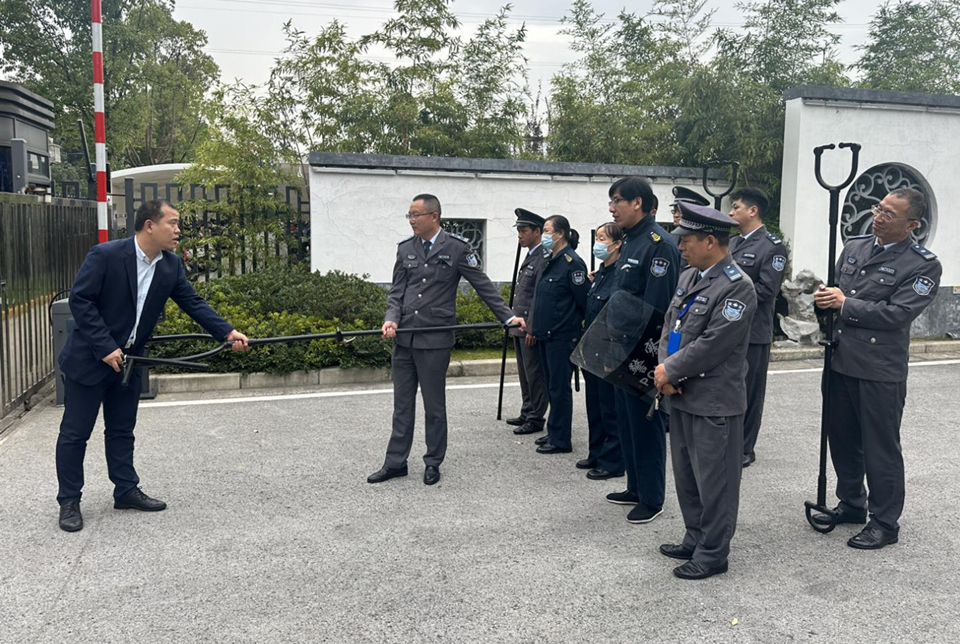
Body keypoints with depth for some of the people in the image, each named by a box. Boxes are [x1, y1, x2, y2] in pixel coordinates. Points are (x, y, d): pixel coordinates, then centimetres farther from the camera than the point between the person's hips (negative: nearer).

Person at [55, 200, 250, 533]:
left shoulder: (171, 265, -2)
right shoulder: (105, 255, -20)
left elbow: (192, 302, 0)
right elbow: (80, 300, -18)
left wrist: (227, 332, -12)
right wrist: (105, 348, -21)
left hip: (128, 359, 6)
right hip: (88, 358, -6)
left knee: (122, 430, 15)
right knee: (75, 432, 4)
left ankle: (126, 491, 26)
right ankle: (69, 501, 16)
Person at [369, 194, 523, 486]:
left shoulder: (456, 248, -4)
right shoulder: (405, 249, 9)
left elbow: (483, 285, 0)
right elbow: (396, 292, 11)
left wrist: (508, 316, -2)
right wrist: (392, 319, -7)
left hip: (435, 340, -4)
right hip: (403, 338, 5)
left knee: (434, 406, 7)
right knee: (402, 405, 12)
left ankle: (433, 463, 21)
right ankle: (396, 462, 21)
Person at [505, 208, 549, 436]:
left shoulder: (544, 258, -14)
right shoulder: (529, 257, 16)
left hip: (531, 328, -10)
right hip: (520, 326, 10)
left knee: (534, 374, -1)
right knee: (524, 373, 16)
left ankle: (536, 418, 7)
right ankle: (527, 413, 27)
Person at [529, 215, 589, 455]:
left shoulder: (572, 263, -15)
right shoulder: (550, 262, 13)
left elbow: (584, 301, -15)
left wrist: (572, 324, -6)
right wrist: (536, 327, 16)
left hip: (563, 336, -9)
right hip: (546, 335, 9)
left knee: (559, 387, -2)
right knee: (552, 386, 15)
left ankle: (560, 440, 6)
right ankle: (555, 433, 26)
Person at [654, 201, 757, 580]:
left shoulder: (737, 288, -17)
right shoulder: (689, 276, 10)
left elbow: (711, 345, -21)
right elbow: (670, 325, 12)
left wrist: (670, 371, -13)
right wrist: (664, 370, -4)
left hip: (714, 402, -9)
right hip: (682, 395, 9)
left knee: (714, 480, 4)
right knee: (686, 474, 19)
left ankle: (713, 553, 18)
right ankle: (695, 540, 35)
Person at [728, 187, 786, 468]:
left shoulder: (772, 246, -8)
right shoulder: (732, 243, 14)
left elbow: (767, 289, -16)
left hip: (752, 331, -7)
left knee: (748, 391, 3)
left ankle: (744, 449, 15)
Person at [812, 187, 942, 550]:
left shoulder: (923, 265, -9)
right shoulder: (854, 247, 9)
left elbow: (898, 313, -19)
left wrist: (845, 304, -16)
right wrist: (823, 299, -9)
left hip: (880, 370, -6)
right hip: (840, 361, 6)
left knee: (881, 449, 5)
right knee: (842, 440, 17)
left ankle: (884, 523, 21)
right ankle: (851, 505, 36)